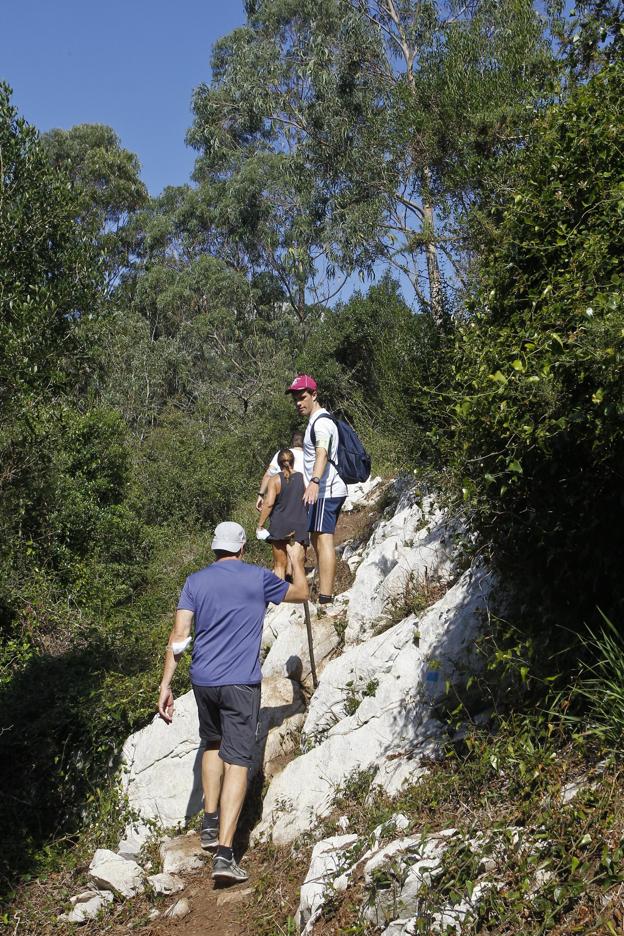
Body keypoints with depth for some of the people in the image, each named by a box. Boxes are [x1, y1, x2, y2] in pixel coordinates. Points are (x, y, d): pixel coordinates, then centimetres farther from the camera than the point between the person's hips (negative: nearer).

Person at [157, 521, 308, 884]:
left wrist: (166, 684, 0)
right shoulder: (259, 578, 0)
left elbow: (179, 635, -2)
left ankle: (210, 823, 29)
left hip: (203, 680, 4)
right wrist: (298, 561, 34)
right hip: (241, 683, -3)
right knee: (237, 761, -4)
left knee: (213, 744, 26)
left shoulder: (195, 581, 6)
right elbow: (301, 593, 16)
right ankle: (224, 853, -12)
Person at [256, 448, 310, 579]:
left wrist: (260, 525, -6)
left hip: (280, 527, -1)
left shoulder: (275, 479, -4)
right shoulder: (303, 477, 1)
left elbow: (269, 503, -12)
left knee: (280, 564, 9)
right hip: (300, 526, 1)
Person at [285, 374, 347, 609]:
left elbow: (322, 453, -32)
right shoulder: (318, 420, 20)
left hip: (326, 490, -11)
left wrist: (314, 482, -47)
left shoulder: (321, 422, -13)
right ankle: (323, 591, 27)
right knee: (317, 540, 18)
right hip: (324, 491, 11)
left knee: (323, 539, -16)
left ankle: (326, 601, -21)